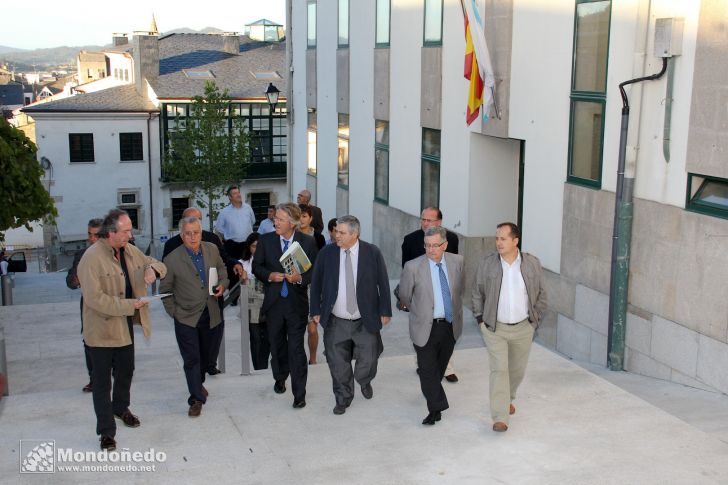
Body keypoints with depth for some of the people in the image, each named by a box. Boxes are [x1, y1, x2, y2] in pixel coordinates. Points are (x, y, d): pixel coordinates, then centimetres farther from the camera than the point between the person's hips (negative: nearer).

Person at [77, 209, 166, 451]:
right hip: (102, 329, -7)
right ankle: (106, 432, 12)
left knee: (125, 372, 24)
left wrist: (153, 268, -13)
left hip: (125, 326, 8)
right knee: (102, 382, 2)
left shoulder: (130, 251, 2)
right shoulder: (92, 258, -21)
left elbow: (158, 265, 13)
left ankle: (120, 407, 49)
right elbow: (94, 298, -27)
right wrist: (130, 305, -25)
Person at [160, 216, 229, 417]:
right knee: (191, 359, -3)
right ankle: (196, 399, 7)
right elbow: (165, 290, -2)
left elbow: (222, 270, 16)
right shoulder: (172, 259, -13)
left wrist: (222, 285, -4)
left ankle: (199, 383, 45)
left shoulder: (212, 249, -2)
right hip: (186, 317, -4)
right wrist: (174, 312, -5)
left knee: (205, 354, 20)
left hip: (210, 315, 4)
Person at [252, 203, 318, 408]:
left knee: (296, 348, -6)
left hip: (297, 301, -3)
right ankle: (280, 378, 42)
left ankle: (299, 394, 1)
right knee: (277, 345, 18)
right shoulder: (266, 240, 0)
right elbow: (256, 266, 7)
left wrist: (300, 277, -18)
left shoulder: (308, 242, -5)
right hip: (273, 302, 3)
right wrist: (269, 275, -13)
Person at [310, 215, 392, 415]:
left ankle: (364, 381, 43)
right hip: (335, 323, 1)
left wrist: (385, 311, -2)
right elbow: (316, 284, 4)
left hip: (365, 321, -1)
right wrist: (316, 310, 1)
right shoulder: (327, 253, -5)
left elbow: (383, 283, -2)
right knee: (338, 364, 8)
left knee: (368, 359, 8)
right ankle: (343, 398, 29)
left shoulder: (372, 253, -8)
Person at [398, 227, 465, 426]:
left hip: (451, 326, 3)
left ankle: (433, 392, 45)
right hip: (425, 327, -3)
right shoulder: (413, 267, -15)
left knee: (440, 367, 20)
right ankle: (436, 408, 9)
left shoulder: (457, 262, -4)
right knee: (427, 369, -2)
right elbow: (405, 296, 0)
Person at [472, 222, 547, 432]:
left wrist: (535, 319, 4)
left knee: (517, 369, 16)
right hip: (495, 328, -2)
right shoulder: (486, 264, -7)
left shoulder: (532, 264, -5)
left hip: (523, 328, 2)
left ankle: (508, 398, 44)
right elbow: (477, 294, 5)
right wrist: (480, 319, 1)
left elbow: (541, 294, 6)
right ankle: (500, 417, -6)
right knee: (499, 370, -9)